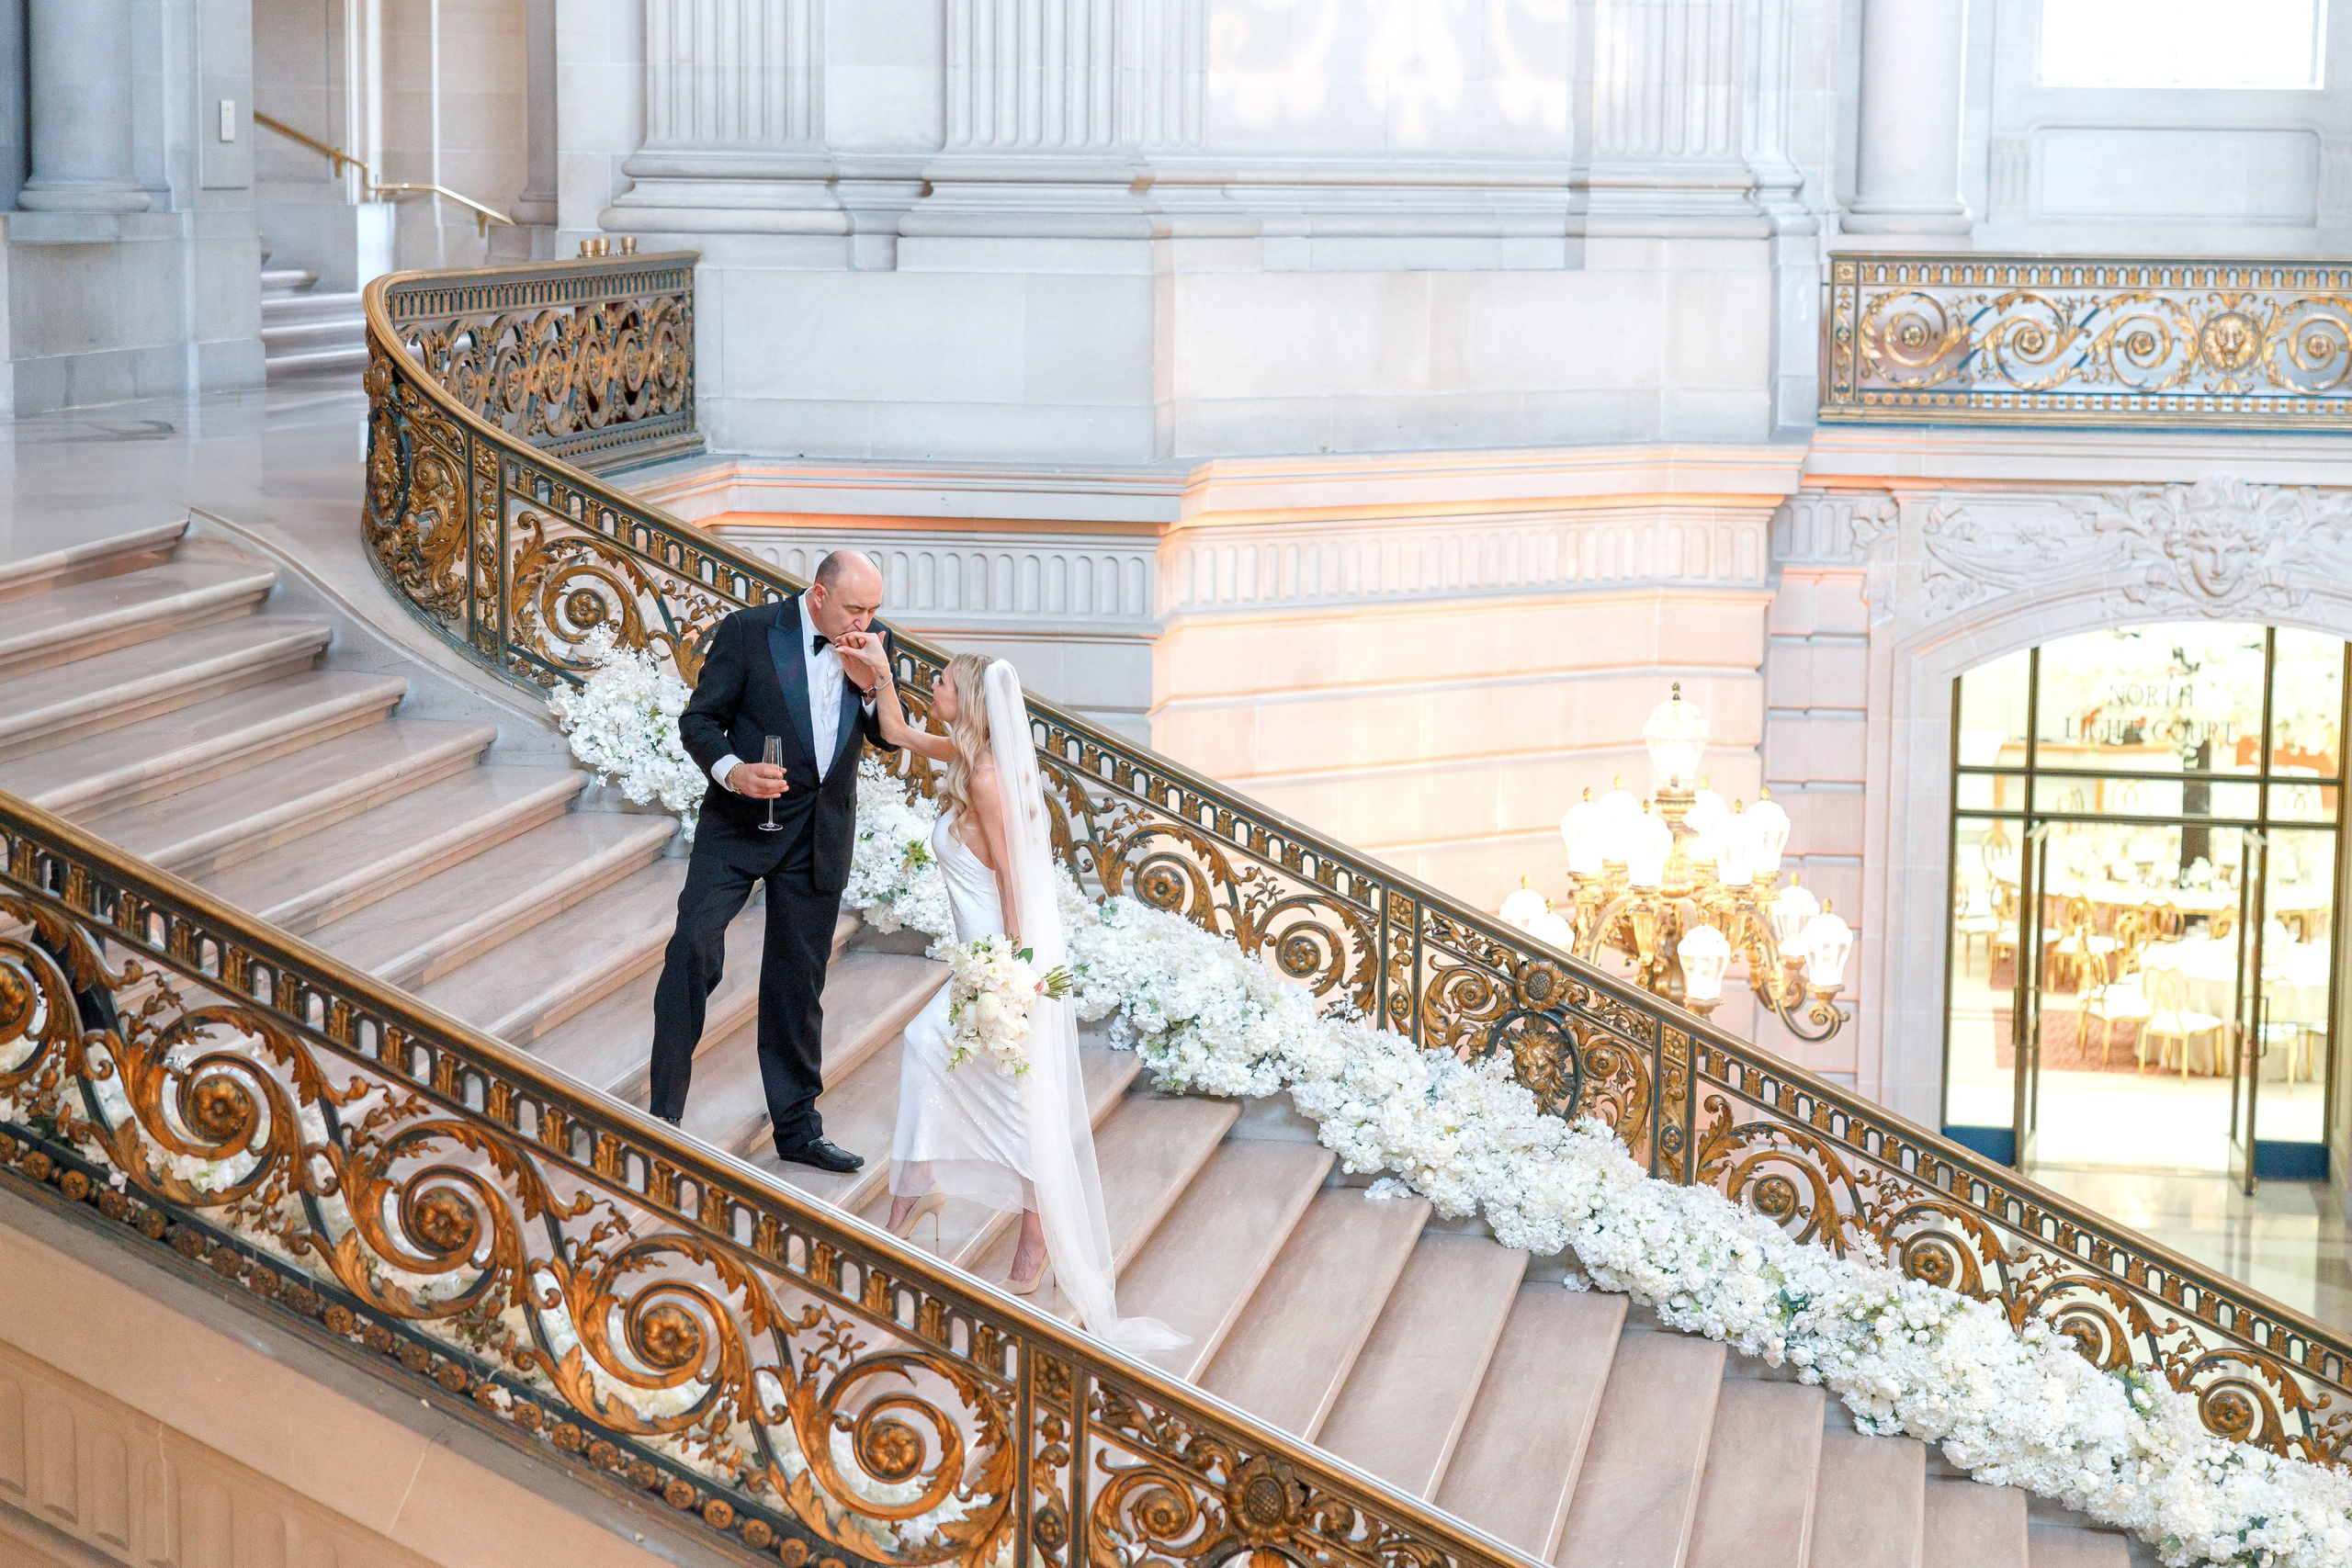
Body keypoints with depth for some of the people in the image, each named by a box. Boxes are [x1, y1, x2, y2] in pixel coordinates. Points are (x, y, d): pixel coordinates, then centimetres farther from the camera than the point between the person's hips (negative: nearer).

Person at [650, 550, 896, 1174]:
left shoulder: (876, 643, 1)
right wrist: (731, 770, -25)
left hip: (820, 835, 4)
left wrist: (871, 684, -15)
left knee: (798, 982, 11)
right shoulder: (747, 632, -11)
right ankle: (662, 1117, -9)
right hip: (740, 822, -3)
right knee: (693, 950, -15)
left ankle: (797, 1127, 21)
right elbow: (699, 719, -6)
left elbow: (890, 737, 4)